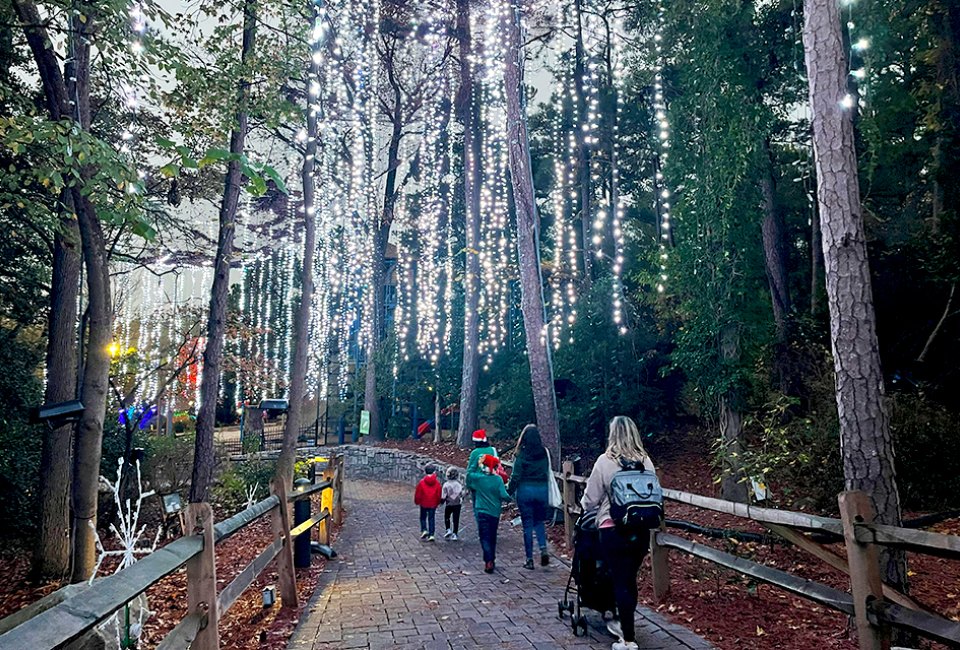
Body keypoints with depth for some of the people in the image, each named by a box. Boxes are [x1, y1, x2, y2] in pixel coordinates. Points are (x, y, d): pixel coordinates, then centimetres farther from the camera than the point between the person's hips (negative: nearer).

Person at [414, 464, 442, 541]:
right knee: (432, 519, 6)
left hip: (424, 504, -1)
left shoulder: (422, 482, -10)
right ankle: (431, 535, 2)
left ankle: (424, 530, 2)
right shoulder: (437, 483, -4)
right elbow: (439, 494, 2)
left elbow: (418, 494, -5)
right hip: (433, 504, 1)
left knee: (423, 517, 18)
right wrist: (437, 503, 16)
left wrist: (417, 501, 11)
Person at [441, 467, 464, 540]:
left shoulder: (446, 484, -14)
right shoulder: (460, 484, -6)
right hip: (457, 504, 2)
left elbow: (443, 496, -11)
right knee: (456, 519, 7)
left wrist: (442, 501, 6)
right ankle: (454, 534, 6)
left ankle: (448, 530, 7)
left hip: (449, 504, -2)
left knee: (447, 517, 21)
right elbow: (462, 494, 1)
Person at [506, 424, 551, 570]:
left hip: (525, 490, -3)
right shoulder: (544, 453, -1)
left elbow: (516, 476, -10)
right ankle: (543, 549, -1)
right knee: (539, 521, 20)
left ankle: (529, 559, 10)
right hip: (542, 490, 3)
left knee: (528, 524, 6)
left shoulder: (522, 454, -12)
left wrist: (509, 491, 0)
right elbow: (547, 472, 7)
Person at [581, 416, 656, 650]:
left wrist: (585, 507, 17)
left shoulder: (605, 461, -10)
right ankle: (623, 623, 35)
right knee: (630, 579, 19)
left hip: (614, 530, -4)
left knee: (620, 582, 3)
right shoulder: (646, 461, 0)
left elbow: (591, 499, -4)